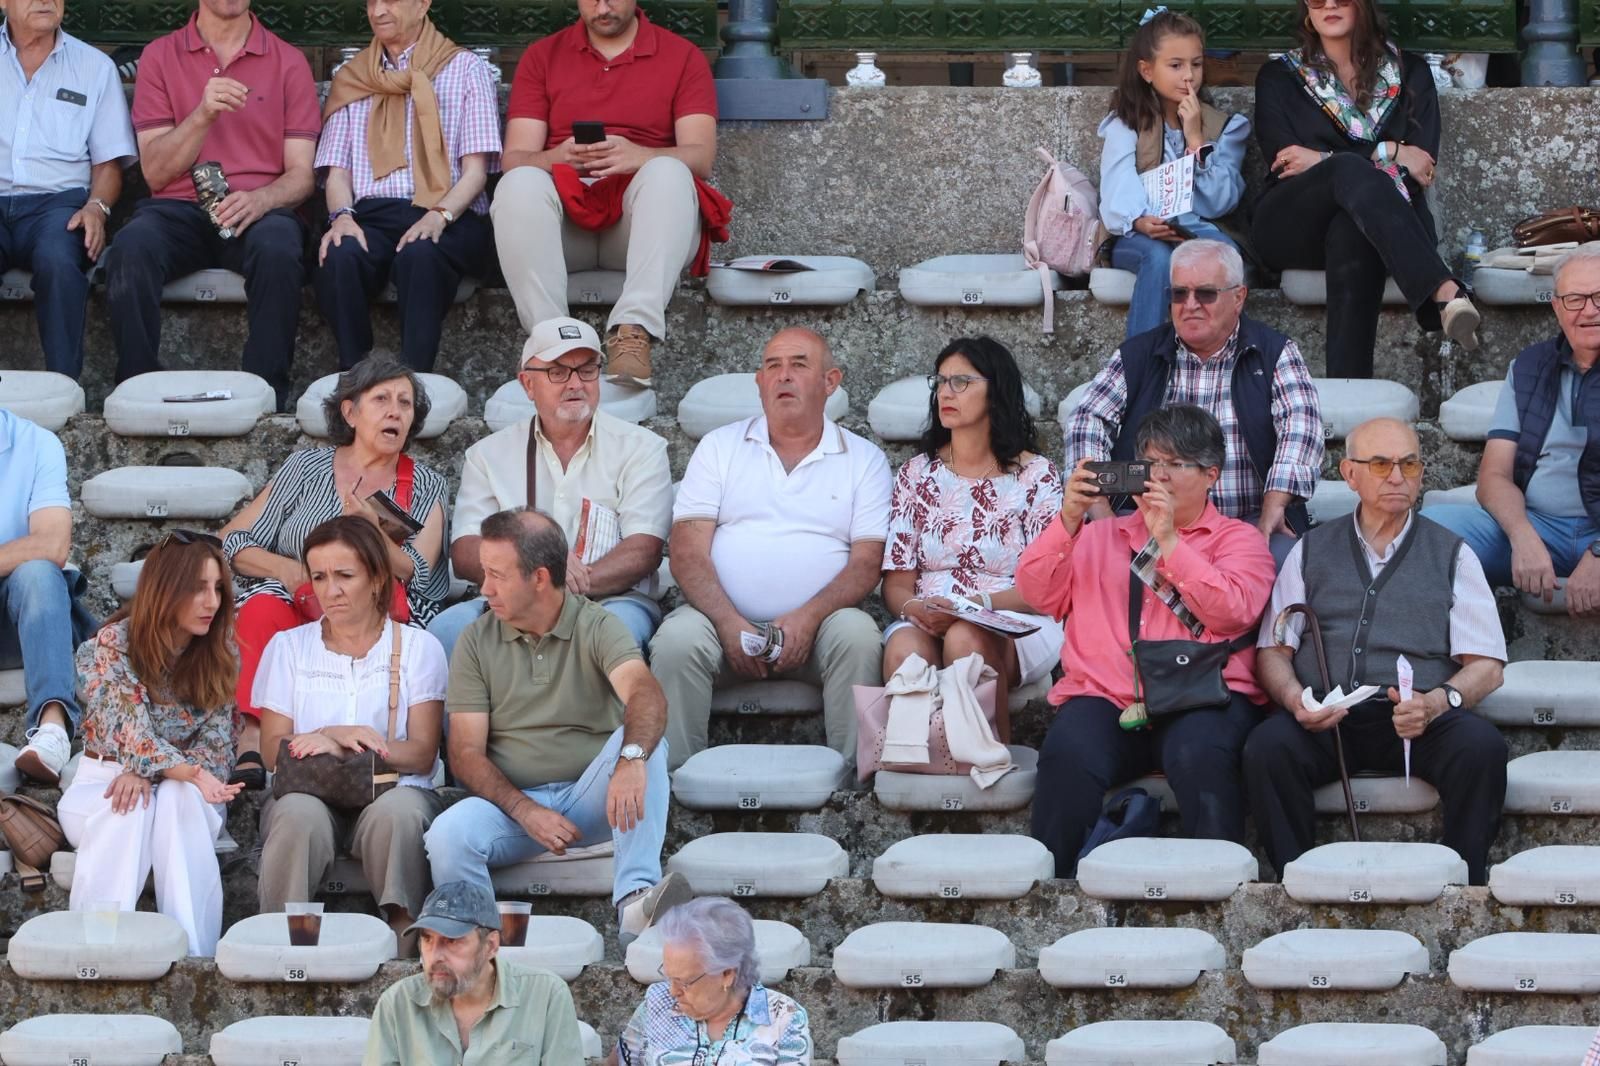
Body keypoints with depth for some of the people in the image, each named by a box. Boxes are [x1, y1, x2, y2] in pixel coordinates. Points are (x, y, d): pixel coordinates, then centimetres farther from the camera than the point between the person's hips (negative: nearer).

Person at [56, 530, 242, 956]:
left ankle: (194, 956, -42)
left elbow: (216, 744, -6)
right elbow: (133, 735, -22)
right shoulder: (114, 645, -12)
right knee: (131, 809, -36)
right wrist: (192, 773, -41)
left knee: (178, 800, -34)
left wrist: (148, 772, -24)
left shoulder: (219, 652, -2)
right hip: (103, 784, -2)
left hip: (184, 795, 2)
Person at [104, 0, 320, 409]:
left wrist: (259, 200, -20)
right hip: (180, 210, 0)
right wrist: (203, 115, -15)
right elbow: (156, 172, 2)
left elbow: (301, 175, 3)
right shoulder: (160, 56, 9)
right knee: (132, 247, -33)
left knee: (277, 249, -36)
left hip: (259, 209, 0)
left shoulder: (288, 62, 9)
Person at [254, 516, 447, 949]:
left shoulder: (418, 648, 9)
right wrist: (337, 737, -15)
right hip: (310, 794, 1)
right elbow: (272, 750, 6)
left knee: (397, 811, -37)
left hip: (393, 790, -1)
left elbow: (422, 754, -1)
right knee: (300, 813, -36)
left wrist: (333, 743, -15)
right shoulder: (288, 647, 15)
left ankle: (404, 934, -32)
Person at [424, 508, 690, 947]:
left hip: (589, 797, 0)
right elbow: (466, 754, -1)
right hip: (510, 801, 1)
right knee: (447, 835, -32)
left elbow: (645, 696, -23)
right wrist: (525, 811, -18)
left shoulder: (597, 627, -2)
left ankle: (635, 899, -43)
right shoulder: (476, 642, 5)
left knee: (645, 742, -30)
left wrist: (631, 760, -46)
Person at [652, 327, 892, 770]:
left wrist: (808, 617, -18)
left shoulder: (864, 459, 12)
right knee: (677, 639, -30)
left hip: (816, 622, 0)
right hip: (724, 618, 0)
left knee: (857, 635, -32)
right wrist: (730, 625, -15)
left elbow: (867, 561, 2)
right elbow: (687, 551, 3)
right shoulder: (720, 447, 13)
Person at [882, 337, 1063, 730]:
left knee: (966, 640, -37)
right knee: (903, 650, -34)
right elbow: (896, 582, 10)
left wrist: (979, 604, -18)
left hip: (1016, 624, -2)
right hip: (926, 622, 2)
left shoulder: (1035, 475, 6)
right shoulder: (916, 473, 15)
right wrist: (915, 608, -15)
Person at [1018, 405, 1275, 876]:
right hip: (1104, 697, 2)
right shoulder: (1101, 536, 27)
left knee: (1200, 755, -37)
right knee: (1067, 757, -32)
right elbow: (1038, 593, 12)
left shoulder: (1237, 539, 17)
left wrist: (1167, 540, -7)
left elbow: (1233, 611, -3)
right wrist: (1068, 519, -2)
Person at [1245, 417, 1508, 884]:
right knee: (1268, 746, -32)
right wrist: (1294, 698, -10)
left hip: (1421, 723, -1)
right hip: (1326, 719, 1)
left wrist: (1437, 701, -14)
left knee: (1481, 745, -33)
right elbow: (1273, 651, 14)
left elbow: (1486, 666, 8)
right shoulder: (1311, 552, 20)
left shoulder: (1452, 556, 16)